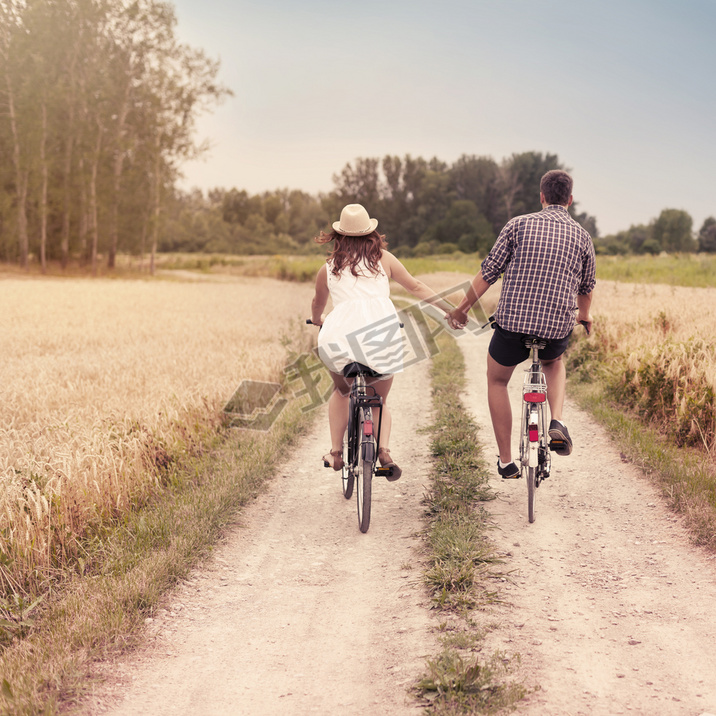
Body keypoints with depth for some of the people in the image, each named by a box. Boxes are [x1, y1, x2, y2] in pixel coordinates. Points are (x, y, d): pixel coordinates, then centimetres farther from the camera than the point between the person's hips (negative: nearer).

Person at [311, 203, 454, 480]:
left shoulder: (328, 268, 18)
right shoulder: (383, 258, 15)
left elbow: (317, 304, 35)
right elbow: (415, 287, 18)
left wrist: (317, 320, 56)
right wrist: (449, 309, 26)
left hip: (339, 335, 0)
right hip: (381, 332, 0)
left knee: (341, 391, 30)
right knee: (380, 400, 20)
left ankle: (336, 452, 22)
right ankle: (384, 449, -6)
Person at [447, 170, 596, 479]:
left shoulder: (518, 225, 1)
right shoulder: (582, 236, 8)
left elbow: (488, 272, 1)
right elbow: (586, 287, 22)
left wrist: (462, 308, 13)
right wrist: (584, 317, 42)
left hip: (513, 323, -2)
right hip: (558, 329, 2)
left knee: (497, 381, 25)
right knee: (554, 363, 37)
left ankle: (506, 461, 23)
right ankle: (557, 422, 10)